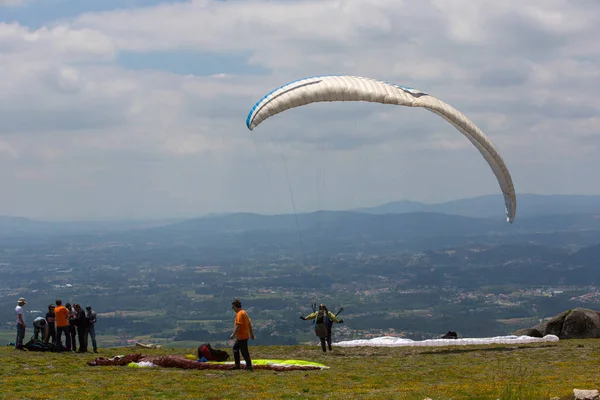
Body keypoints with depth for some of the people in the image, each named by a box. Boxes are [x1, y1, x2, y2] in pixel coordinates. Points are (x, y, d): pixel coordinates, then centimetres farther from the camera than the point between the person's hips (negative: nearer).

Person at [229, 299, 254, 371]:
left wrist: (233, 334, -22)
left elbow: (238, 325, -25)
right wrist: (251, 333, 21)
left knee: (244, 351, -5)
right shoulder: (244, 312, 13)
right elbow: (249, 323, 17)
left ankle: (249, 366, -2)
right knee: (235, 348, 19)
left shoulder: (239, 314, -18)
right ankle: (237, 365, 22)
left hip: (242, 337, -10)